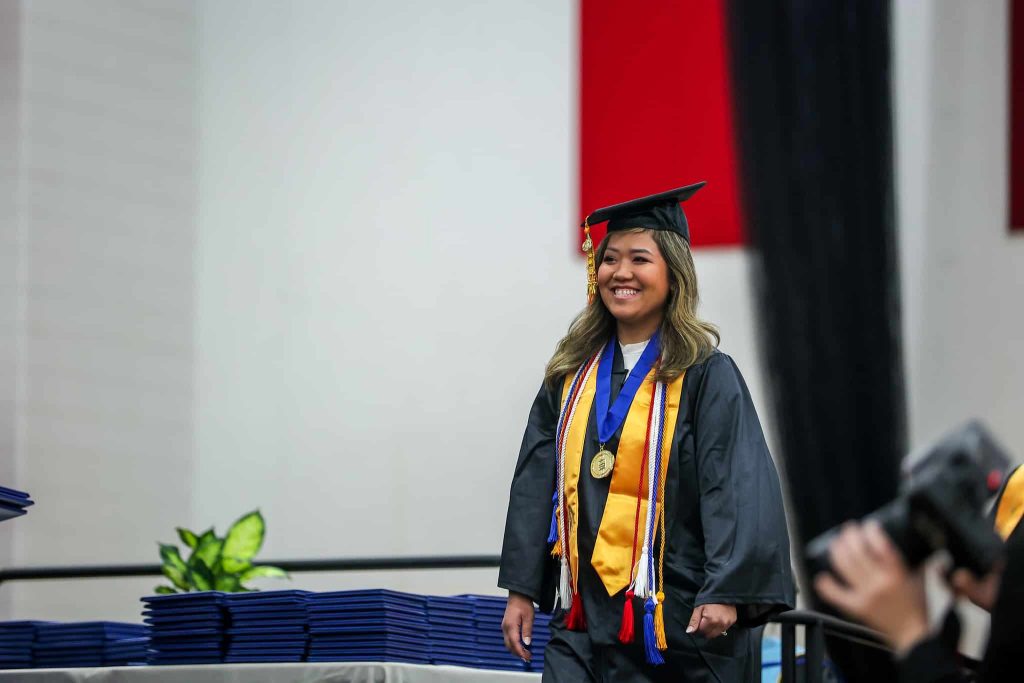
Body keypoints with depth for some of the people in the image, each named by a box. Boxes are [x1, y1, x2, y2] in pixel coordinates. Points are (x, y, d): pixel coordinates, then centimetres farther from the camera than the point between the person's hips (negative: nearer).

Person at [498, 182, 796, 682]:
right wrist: (520, 589, 6)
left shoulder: (706, 375, -4)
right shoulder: (571, 373, 11)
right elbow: (535, 483, 12)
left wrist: (725, 593, -22)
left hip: (677, 620, -4)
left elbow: (739, 489, -12)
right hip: (584, 618, 4)